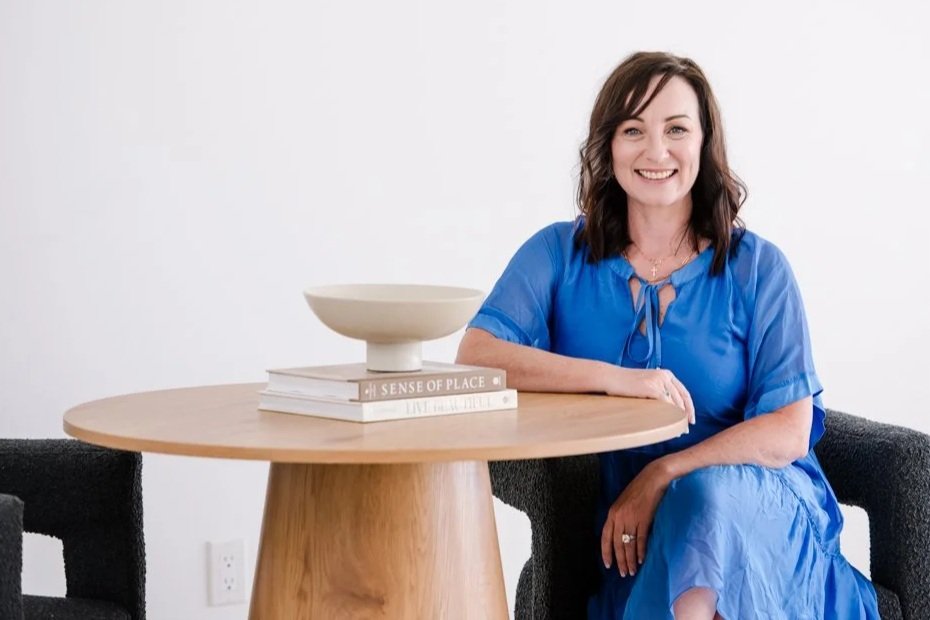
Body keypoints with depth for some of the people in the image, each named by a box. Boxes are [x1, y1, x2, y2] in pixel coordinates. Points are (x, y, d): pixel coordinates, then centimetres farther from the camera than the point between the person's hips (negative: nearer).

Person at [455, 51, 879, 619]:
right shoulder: (559, 254, 6)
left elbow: (789, 433, -3)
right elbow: (475, 356, -10)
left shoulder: (757, 268, 3)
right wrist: (613, 377, -22)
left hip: (762, 510, 0)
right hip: (626, 528, 0)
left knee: (708, 496, -35)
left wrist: (662, 477, -16)